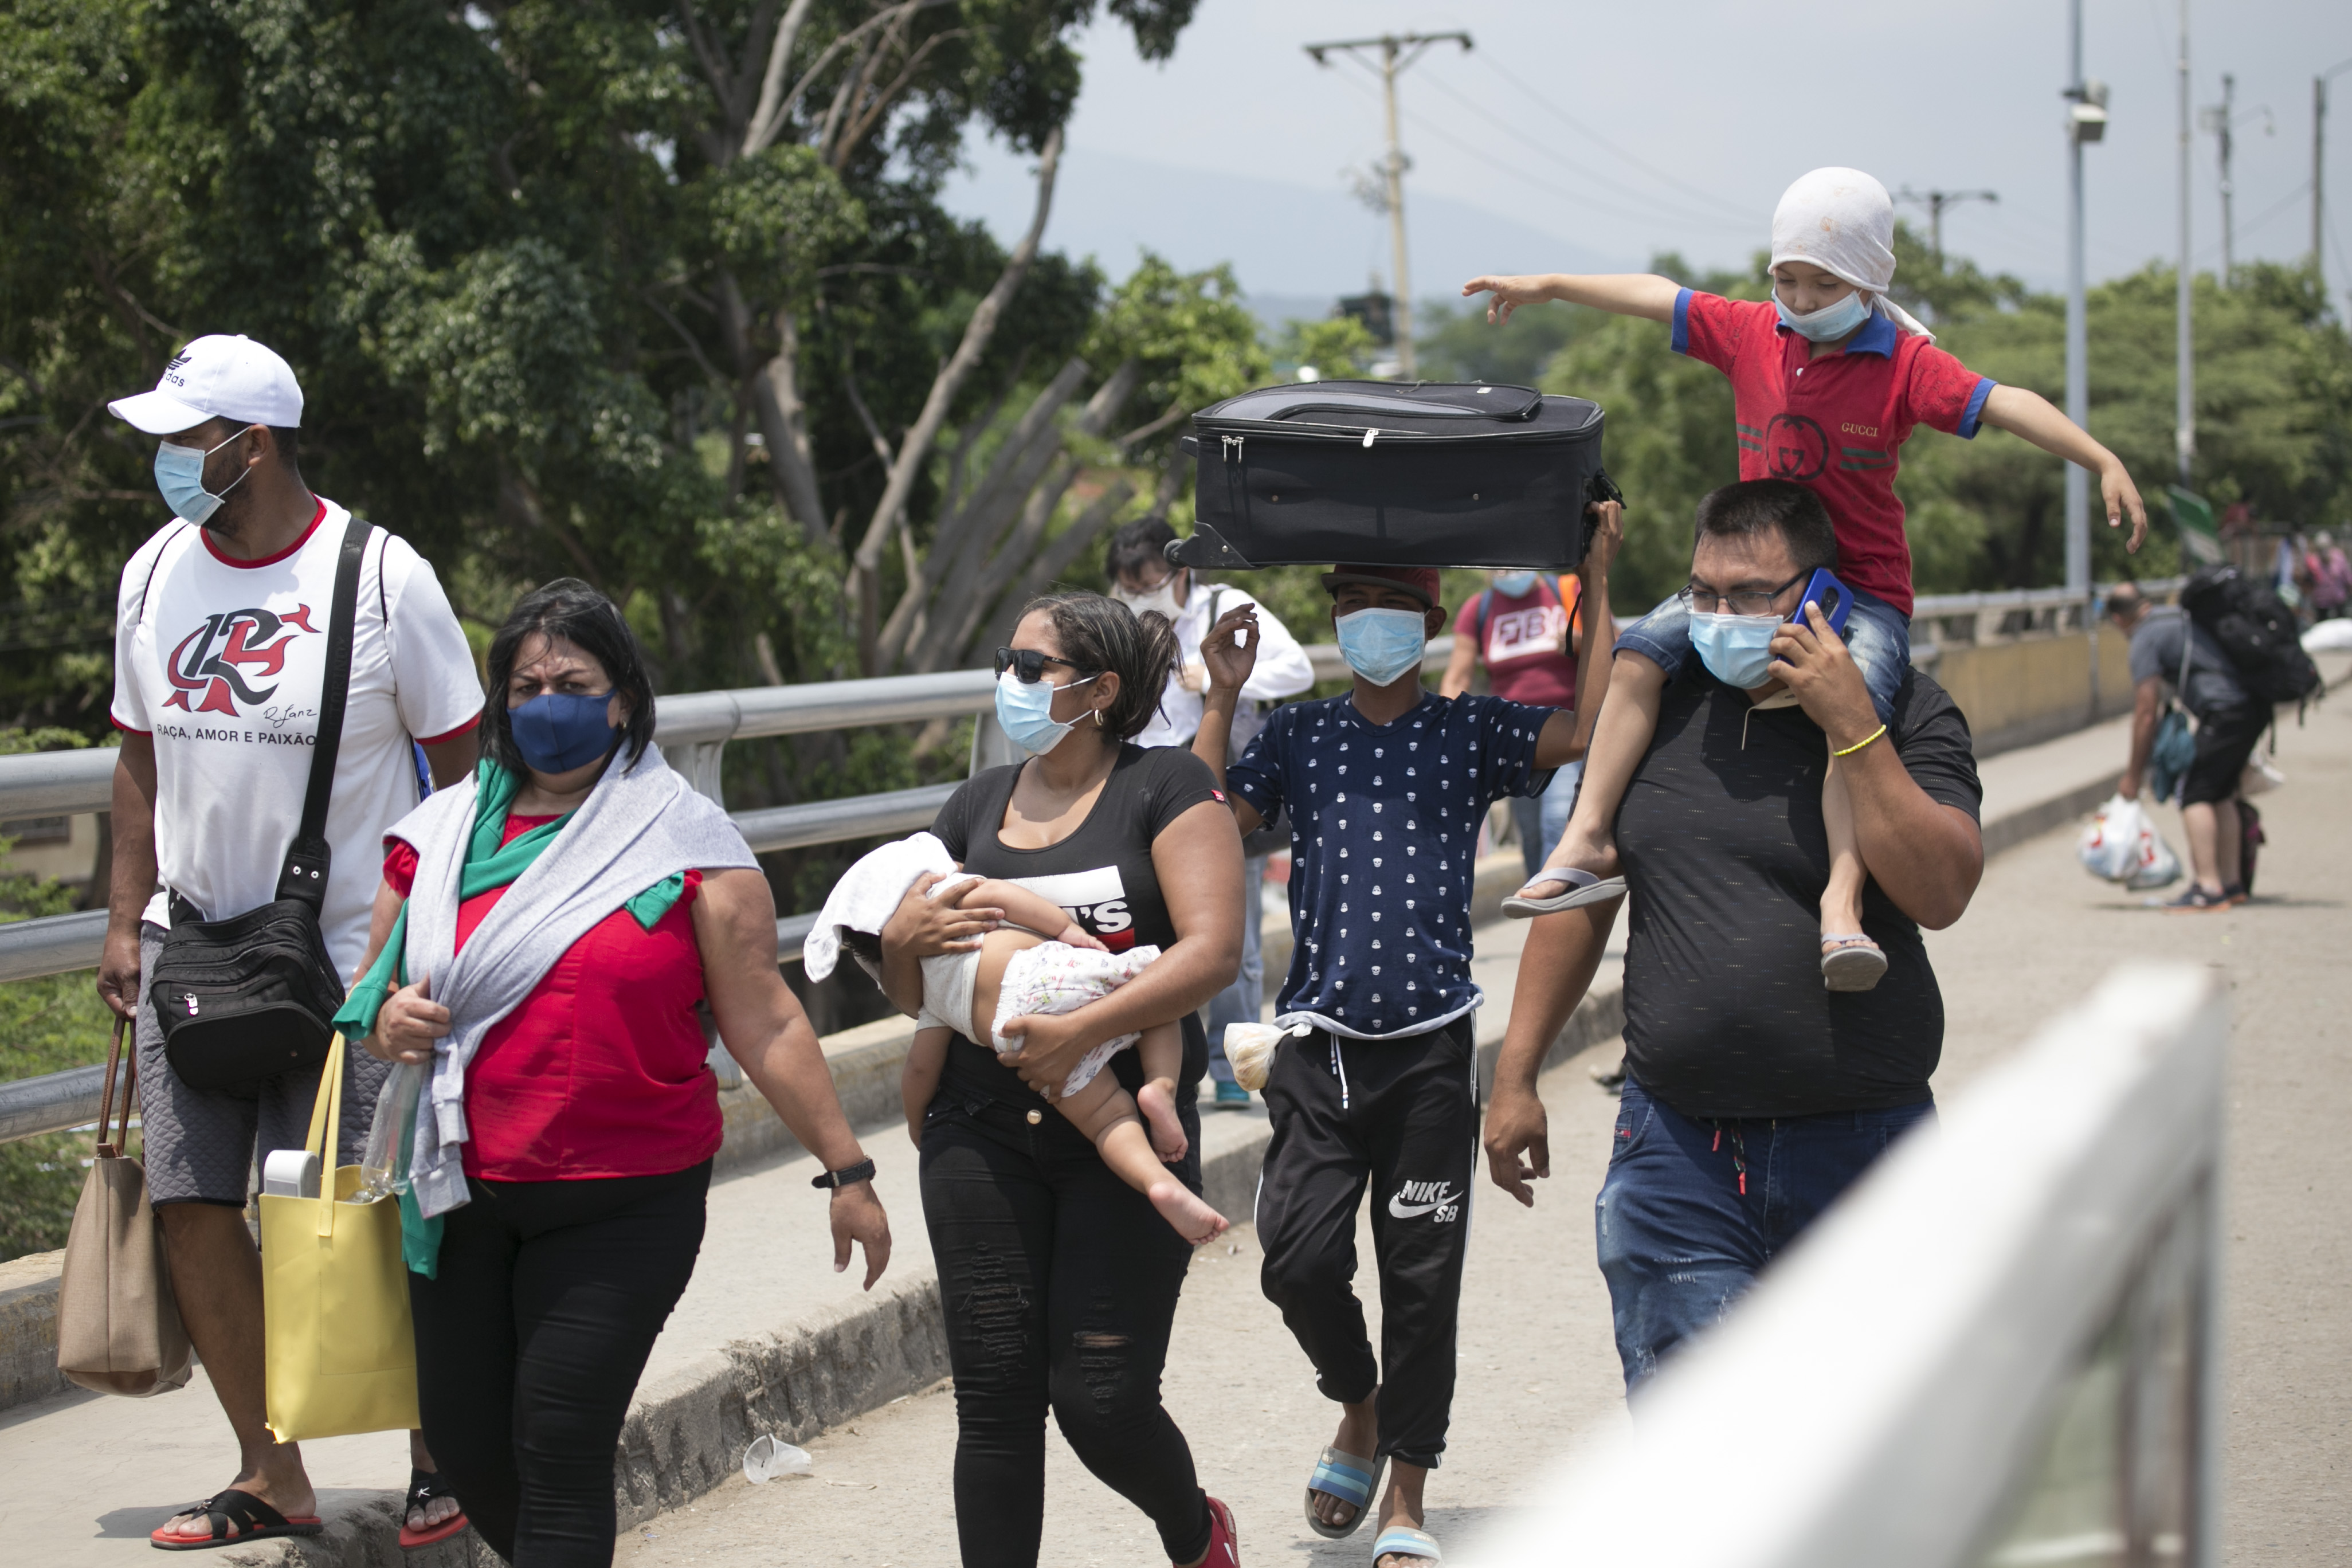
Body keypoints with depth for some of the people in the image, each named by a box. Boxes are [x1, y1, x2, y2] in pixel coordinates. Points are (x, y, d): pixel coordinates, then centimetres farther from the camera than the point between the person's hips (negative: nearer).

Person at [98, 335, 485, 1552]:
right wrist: (125, 923, 9)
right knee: (190, 1202, 1)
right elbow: (141, 758, 15)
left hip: (352, 955, -5)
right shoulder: (155, 574, 6)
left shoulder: (382, 578, -9)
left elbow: (462, 767, -3)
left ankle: (438, 1450, 19)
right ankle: (271, 1476, 14)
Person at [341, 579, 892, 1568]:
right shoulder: (443, 833, 8)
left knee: (559, 1449, -9)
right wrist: (388, 1024, -9)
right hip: (465, 1198, 4)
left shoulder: (686, 842, -2)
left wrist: (846, 1171, -4)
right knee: (464, 1441, 10)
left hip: (624, 1210, -4)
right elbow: (371, 996, 15)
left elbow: (765, 1025, -2)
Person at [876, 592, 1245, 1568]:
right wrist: (903, 941, -5)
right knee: (995, 1397, -1)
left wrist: (1082, 1030, -23)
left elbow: (1213, 951, -14)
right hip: (983, 1138, 4)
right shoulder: (979, 805, 13)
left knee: (1102, 1402, -4)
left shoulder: (1165, 788, -2)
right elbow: (913, 998, 19)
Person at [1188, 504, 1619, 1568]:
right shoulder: (1298, 736, 10)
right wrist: (1221, 697, -3)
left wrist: (1596, 592, -10)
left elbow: (1588, 733, -10)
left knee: (1421, 1275, 3)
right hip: (1320, 1042, 1)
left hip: (1432, 1044, -1)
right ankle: (1359, 1410, 23)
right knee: (1298, 1255, -9)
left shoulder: (1473, 732, 5)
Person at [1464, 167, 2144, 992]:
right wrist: (1548, 286, 15)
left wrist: (2104, 463, -31)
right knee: (1640, 650, -13)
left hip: (1862, 588, -5)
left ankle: (1842, 897, -39)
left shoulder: (1905, 364, -10)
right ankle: (1587, 842, -12)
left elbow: (2004, 404, -20)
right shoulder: (1750, 334, 4)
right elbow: (1656, 297, 13)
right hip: (1753, 574, 5)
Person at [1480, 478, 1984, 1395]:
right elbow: (1583, 889, 14)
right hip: (1676, 1147, 2)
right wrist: (1516, 1074, 13)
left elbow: (1941, 893, -15)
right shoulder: (1658, 706, 8)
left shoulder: (1906, 716, 0)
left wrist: (1853, 731, -19)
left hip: (1858, 1152, -2)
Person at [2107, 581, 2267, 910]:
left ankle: (2208, 888, -13)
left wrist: (2133, 775, 2)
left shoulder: (2146, 639, -3)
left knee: (2195, 794, -6)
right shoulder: (2182, 615, 23)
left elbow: (2146, 713, -5)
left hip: (2226, 711, -9)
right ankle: (2232, 883, 21)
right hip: (2256, 706, 9)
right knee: (2220, 794, 18)